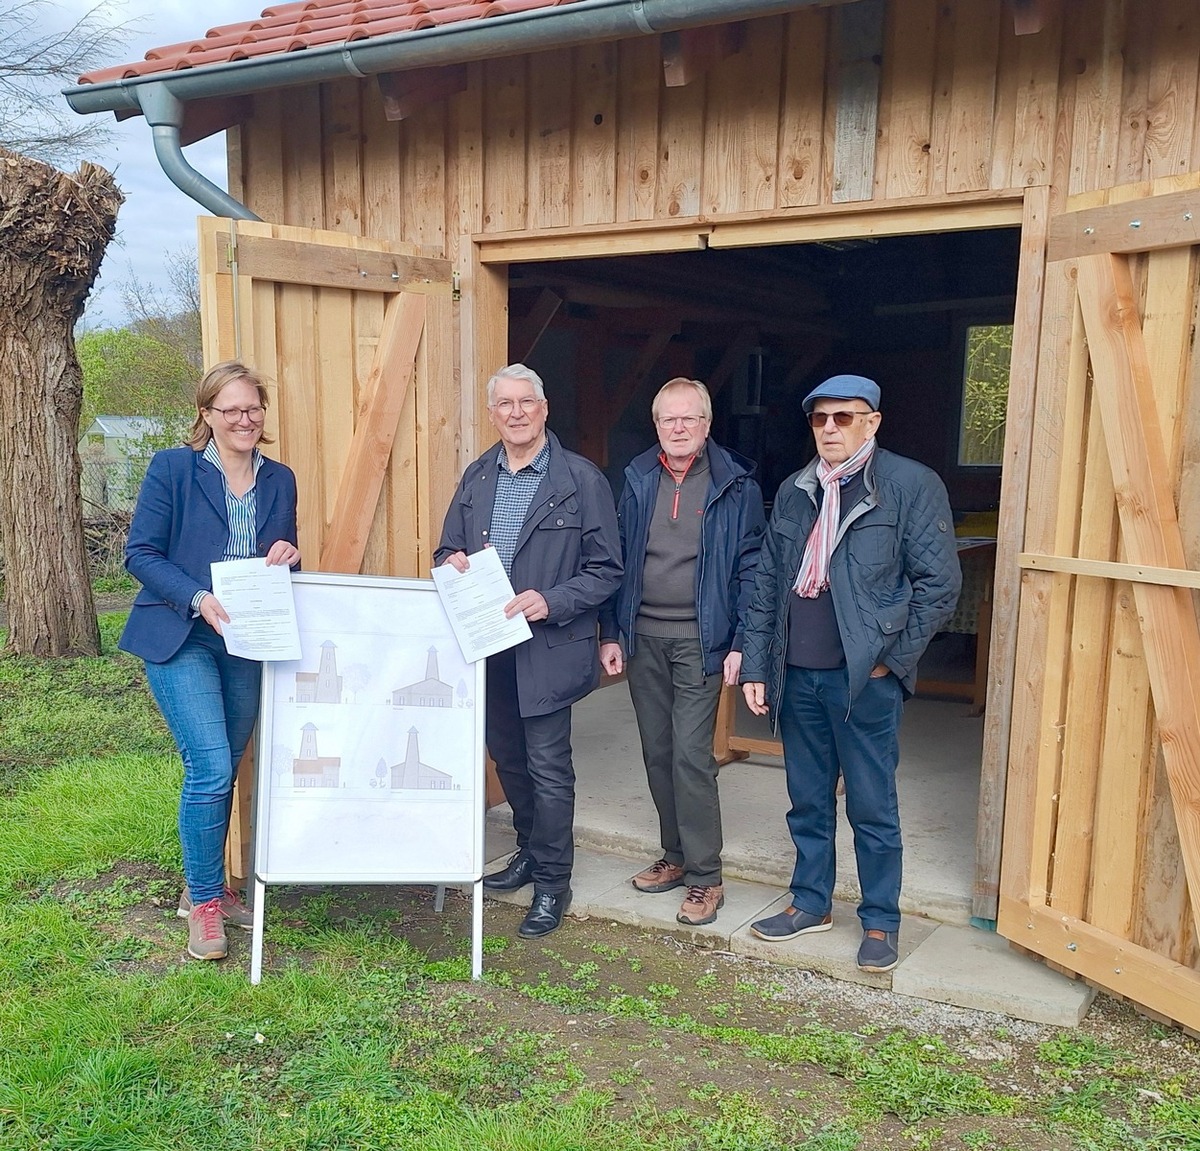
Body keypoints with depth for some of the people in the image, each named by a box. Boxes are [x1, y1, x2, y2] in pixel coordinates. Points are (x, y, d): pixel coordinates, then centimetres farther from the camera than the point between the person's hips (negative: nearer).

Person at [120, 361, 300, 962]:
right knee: (211, 769, -12)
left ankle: (207, 888, 31)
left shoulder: (280, 479, 8)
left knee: (223, 771, 13)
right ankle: (203, 902, 6)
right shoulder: (171, 468, -5)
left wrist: (288, 557, -9)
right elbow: (140, 554, -8)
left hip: (247, 644, 5)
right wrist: (198, 598, -22)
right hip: (181, 640, -5)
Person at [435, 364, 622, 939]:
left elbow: (606, 569, -8)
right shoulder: (476, 477, 9)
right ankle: (529, 853, 37)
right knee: (507, 757, 18)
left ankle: (552, 883, 16)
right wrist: (452, 561, -9)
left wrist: (550, 602, -21)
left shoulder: (582, 479, -7)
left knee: (548, 767, 0)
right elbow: (448, 550, 15)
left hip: (548, 647, -5)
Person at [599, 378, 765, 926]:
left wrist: (741, 643, -11)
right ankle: (676, 856, 27)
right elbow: (616, 559, 10)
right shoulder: (638, 480, 7)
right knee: (657, 753, 12)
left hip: (700, 640, -4)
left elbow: (750, 568, -5)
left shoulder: (735, 485, -4)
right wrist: (610, 633, 6)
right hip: (643, 638, 5)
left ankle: (705, 877, 5)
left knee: (691, 756, -7)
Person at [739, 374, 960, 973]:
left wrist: (891, 657, -9)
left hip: (865, 677, -5)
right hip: (798, 675, 5)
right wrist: (756, 665, 6)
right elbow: (767, 583, 11)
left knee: (872, 807, 7)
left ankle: (881, 921, 24)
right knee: (807, 801, 16)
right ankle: (811, 903, 33)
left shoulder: (912, 485, -6)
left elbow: (939, 581, -7)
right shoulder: (793, 491, 10)